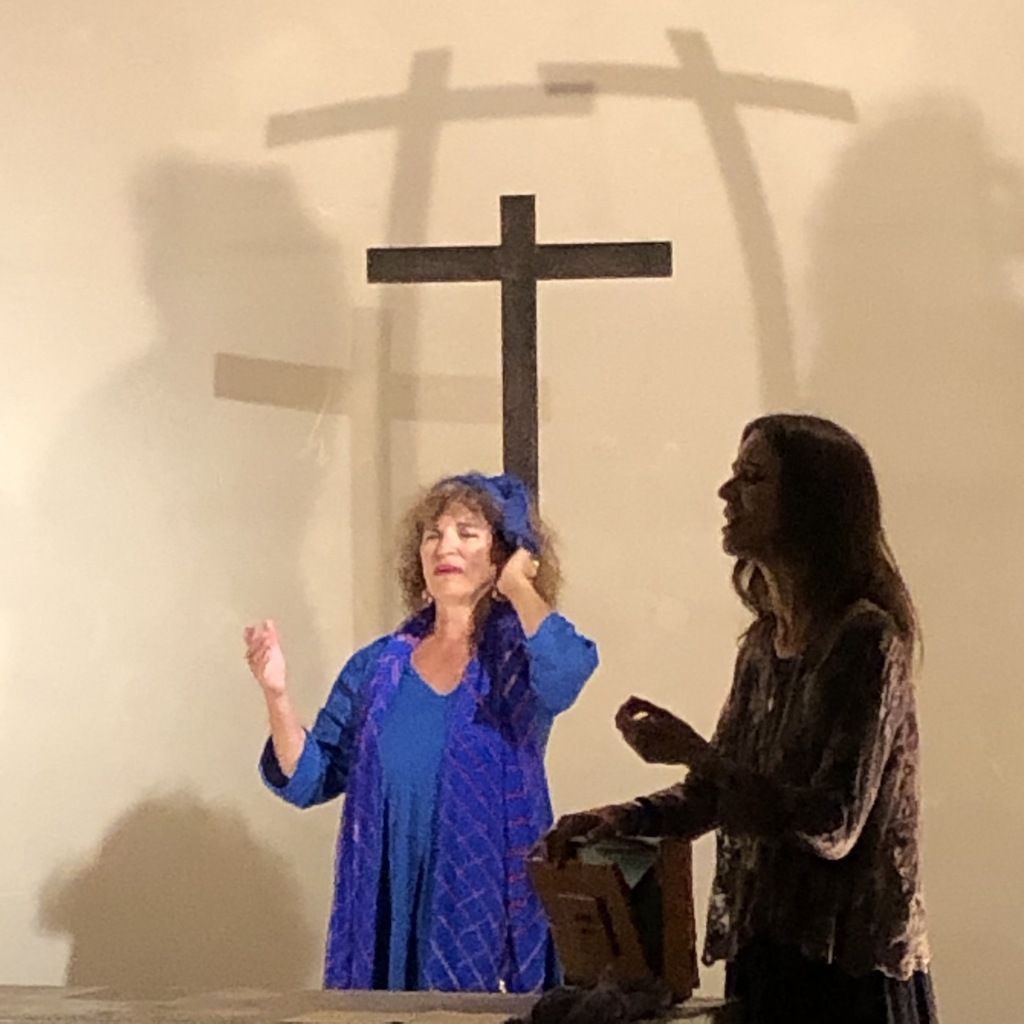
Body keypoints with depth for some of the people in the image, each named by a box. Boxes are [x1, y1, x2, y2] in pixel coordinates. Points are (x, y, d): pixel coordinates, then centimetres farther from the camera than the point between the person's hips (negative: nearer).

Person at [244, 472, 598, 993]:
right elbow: (310, 781, 6)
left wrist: (519, 586, -11)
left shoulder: (519, 656, -1)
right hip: (391, 914, 3)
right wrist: (278, 696, -10)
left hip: (494, 908, -3)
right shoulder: (377, 666, 8)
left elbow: (569, 671, -26)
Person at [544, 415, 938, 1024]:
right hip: (765, 952, 7)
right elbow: (712, 795, 15)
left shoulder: (865, 638, -15)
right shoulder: (765, 643, 9)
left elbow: (834, 826, -21)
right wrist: (620, 821, -2)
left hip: (845, 972, -7)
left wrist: (694, 752, -20)